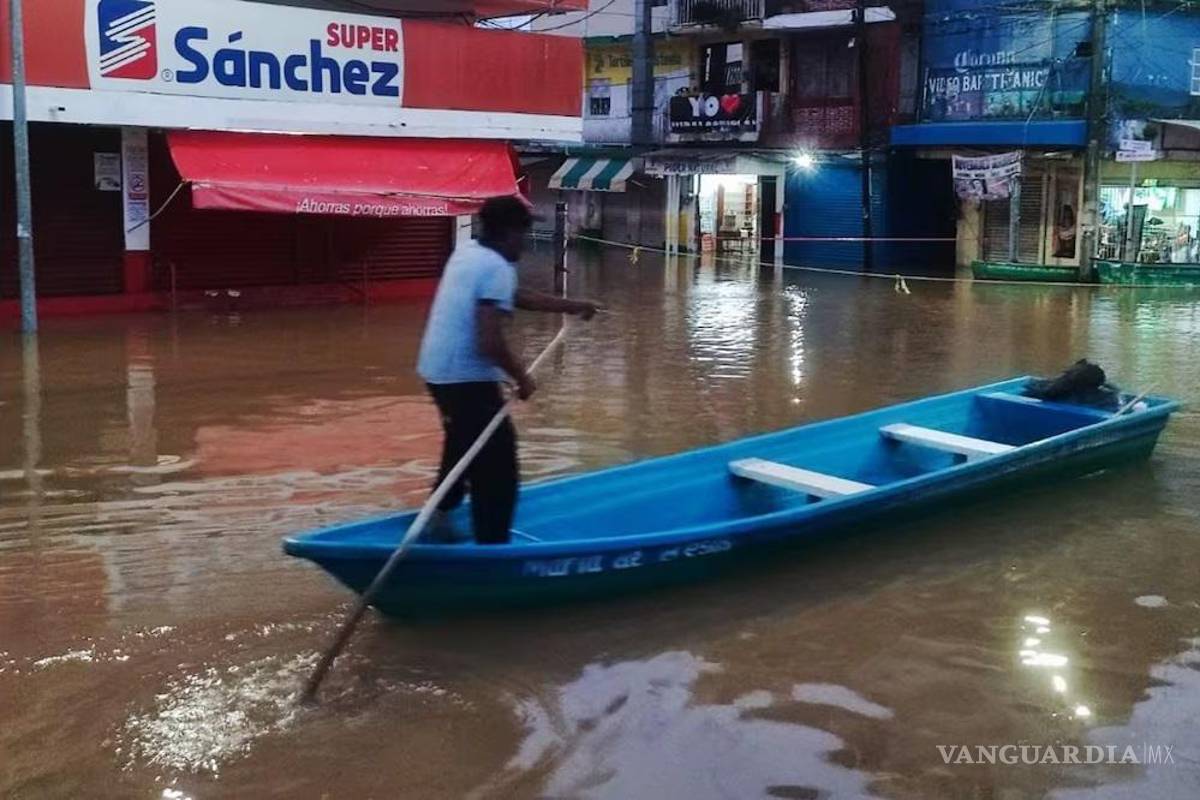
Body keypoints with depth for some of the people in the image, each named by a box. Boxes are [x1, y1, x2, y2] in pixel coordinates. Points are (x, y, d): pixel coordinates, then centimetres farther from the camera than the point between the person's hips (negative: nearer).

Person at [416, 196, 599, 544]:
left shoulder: (468, 252, 10)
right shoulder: (498, 268, -18)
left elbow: (519, 297, 21)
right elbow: (490, 341, -26)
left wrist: (571, 306, 26)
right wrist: (521, 377, -12)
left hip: (439, 370, 10)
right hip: (467, 377, -10)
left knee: (464, 442, 31)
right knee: (497, 466, -4)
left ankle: (438, 515, 42)